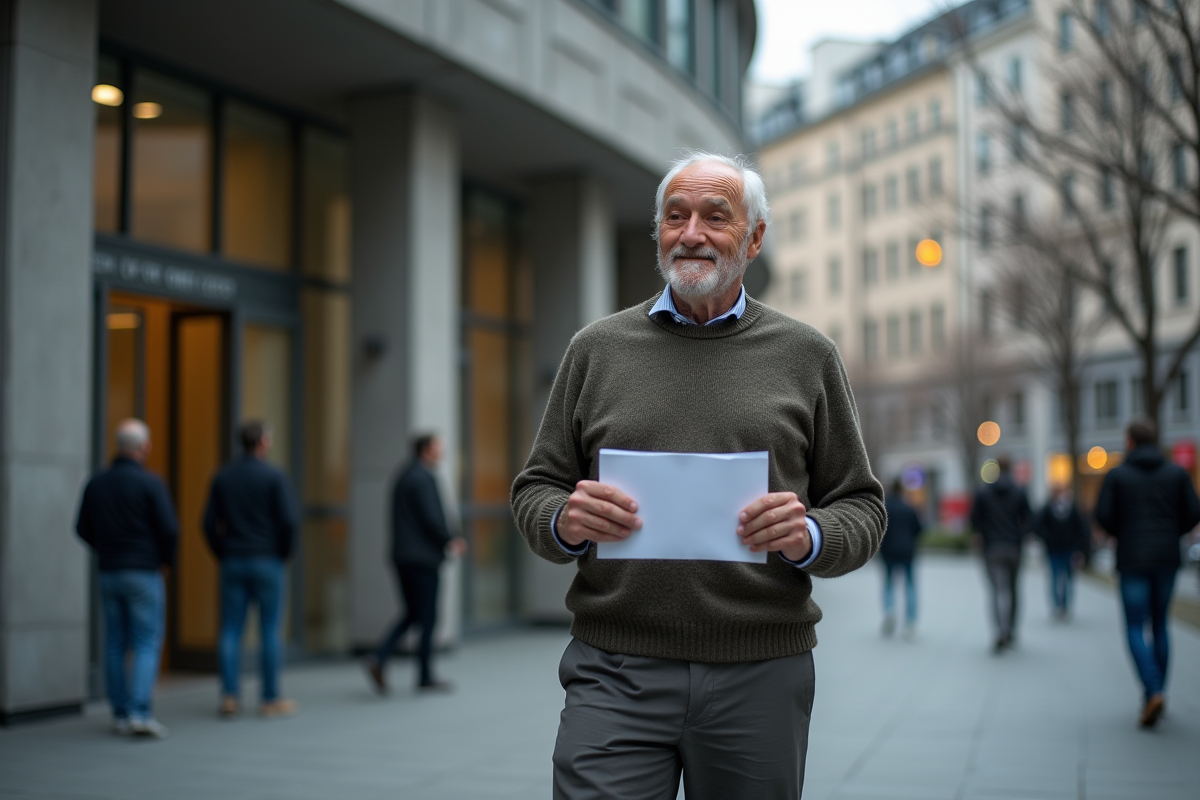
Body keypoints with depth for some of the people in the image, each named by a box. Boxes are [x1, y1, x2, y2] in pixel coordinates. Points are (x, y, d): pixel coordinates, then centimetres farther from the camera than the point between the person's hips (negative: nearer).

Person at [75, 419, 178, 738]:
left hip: (108, 573, 5)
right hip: (144, 573, -5)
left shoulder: (96, 483, 4)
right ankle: (140, 713, -12)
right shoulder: (149, 482, -11)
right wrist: (166, 559, 4)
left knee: (115, 645, 10)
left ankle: (120, 715, 14)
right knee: (148, 644, -2)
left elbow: (83, 529, 10)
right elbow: (169, 529, -14)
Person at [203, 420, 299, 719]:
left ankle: (229, 695, 2)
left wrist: (223, 555, 13)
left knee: (230, 629, 6)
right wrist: (284, 554, 1)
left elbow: (210, 523, 5)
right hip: (267, 561, -4)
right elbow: (288, 521, -13)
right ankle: (271, 699, 5)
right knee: (270, 630, 2)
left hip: (232, 562, 4)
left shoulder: (222, 476, 6)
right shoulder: (274, 476, -8)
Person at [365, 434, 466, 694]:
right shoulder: (424, 479, -14)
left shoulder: (403, 477, 16)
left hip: (402, 557, 9)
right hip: (422, 558, -9)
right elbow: (432, 518, -20)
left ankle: (379, 657, 0)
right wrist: (449, 543, -3)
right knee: (427, 618, 1)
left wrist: (447, 540, 16)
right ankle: (426, 677, 7)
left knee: (412, 614, 15)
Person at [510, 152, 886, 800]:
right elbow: (534, 491, 12)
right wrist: (564, 522, -10)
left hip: (760, 678, 1)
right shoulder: (598, 349, 10)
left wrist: (809, 537, -12)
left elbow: (861, 510, 9)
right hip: (615, 674, 0)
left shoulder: (806, 356, 9)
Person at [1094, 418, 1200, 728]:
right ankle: (1153, 697, 17)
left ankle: (1153, 693, -19)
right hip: (1167, 559, 3)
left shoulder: (1116, 475, -2)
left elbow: (1103, 515, -7)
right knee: (1160, 626, 15)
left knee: (1136, 630, 0)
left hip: (1133, 561, -3)